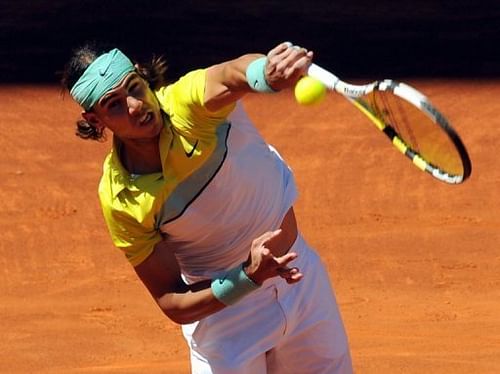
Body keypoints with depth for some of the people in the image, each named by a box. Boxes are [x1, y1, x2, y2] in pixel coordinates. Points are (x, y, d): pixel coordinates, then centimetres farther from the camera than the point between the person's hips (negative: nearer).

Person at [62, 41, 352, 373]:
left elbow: (232, 75, -49)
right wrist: (247, 278, -37)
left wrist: (268, 72, -72)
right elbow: (174, 305, -20)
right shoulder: (121, 201, -23)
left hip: (298, 273, 2)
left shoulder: (188, 101, -24)